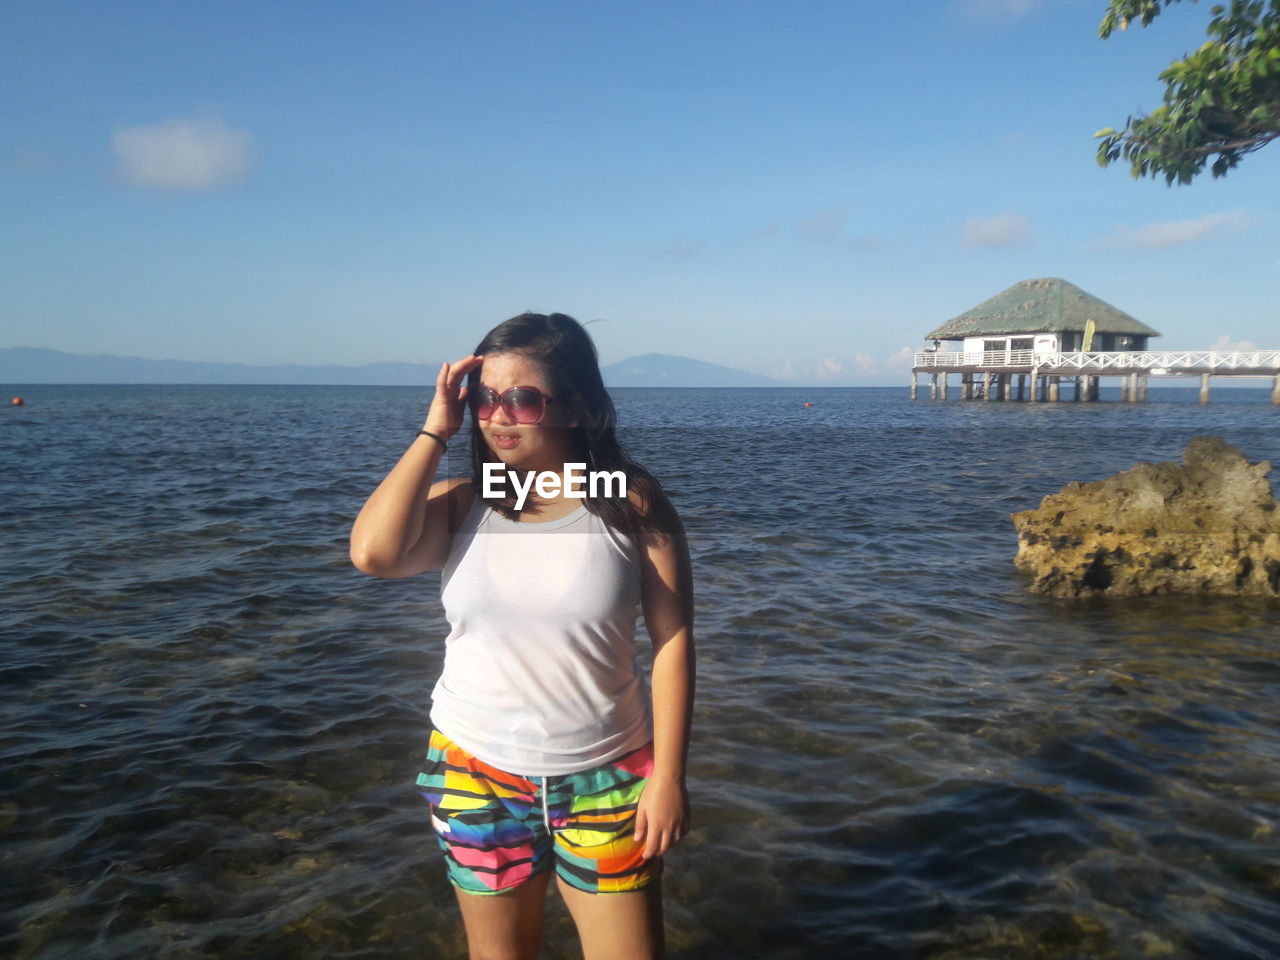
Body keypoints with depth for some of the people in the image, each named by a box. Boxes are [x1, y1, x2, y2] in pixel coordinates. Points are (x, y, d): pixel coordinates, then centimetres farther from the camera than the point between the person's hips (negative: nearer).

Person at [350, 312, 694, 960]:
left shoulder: (631, 502, -10)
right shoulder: (458, 505, -5)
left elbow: (672, 640, -9)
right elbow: (372, 553, -24)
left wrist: (669, 775, -10)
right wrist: (435, 432, -16)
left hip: (607, 778, -1)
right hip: (477, 776, 2)